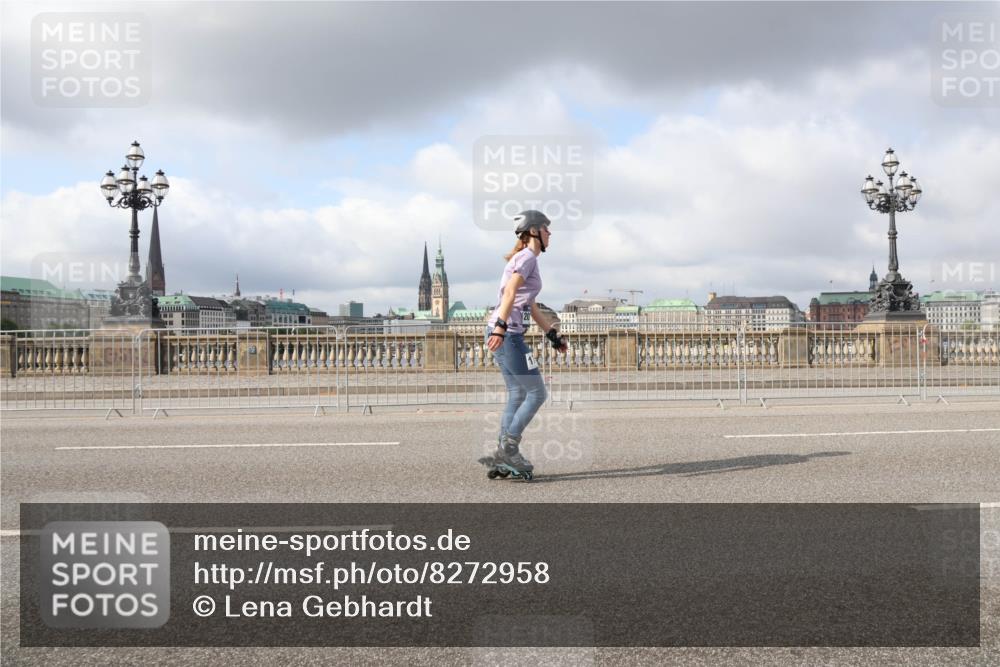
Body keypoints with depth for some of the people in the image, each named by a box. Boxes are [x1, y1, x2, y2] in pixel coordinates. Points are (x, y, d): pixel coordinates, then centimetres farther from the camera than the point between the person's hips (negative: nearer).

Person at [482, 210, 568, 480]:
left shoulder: (526, 260, 24)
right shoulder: (527, 257, -6)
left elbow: (533, 309, 28)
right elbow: (510, 293, -21)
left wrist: (554, 336, 29)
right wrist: (501, 327, -31)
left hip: (505, 333, 10)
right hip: (506, 333, -10)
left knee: (517, 396, 11)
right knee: (536, 393, -4)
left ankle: (502, 461, 13)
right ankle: (507, 449, -2)